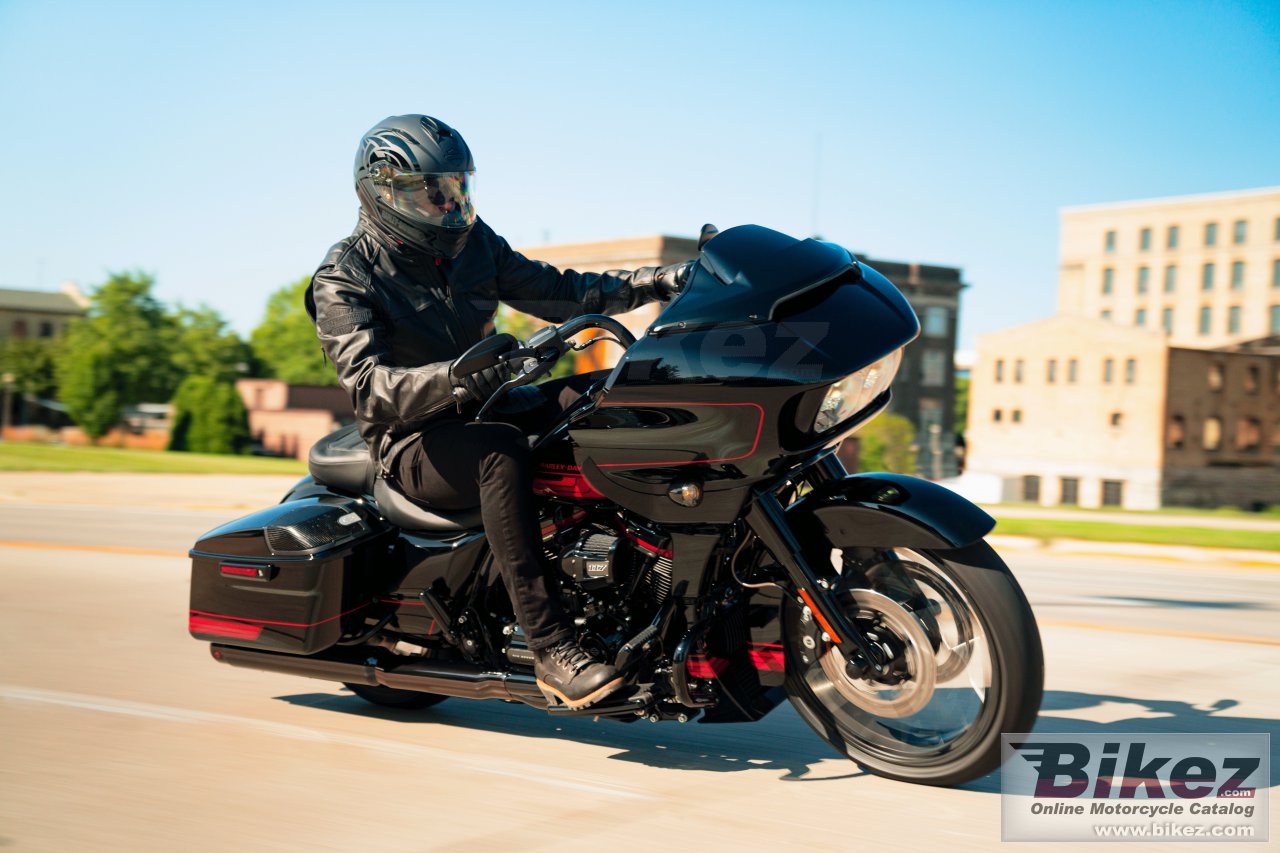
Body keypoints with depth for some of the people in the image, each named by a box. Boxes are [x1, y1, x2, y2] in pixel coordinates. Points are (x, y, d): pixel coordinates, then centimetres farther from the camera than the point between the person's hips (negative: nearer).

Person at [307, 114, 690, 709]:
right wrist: (459, 377, -44)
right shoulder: (344, 281, -11)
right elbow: (369, 388, -25)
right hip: (412, 446, -7)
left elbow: (553, 292, 12)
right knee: (501, 451, -38)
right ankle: (550, 648, -41)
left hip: (480, 413, 7)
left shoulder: (471, 242, 9)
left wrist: (661, 281, -1)